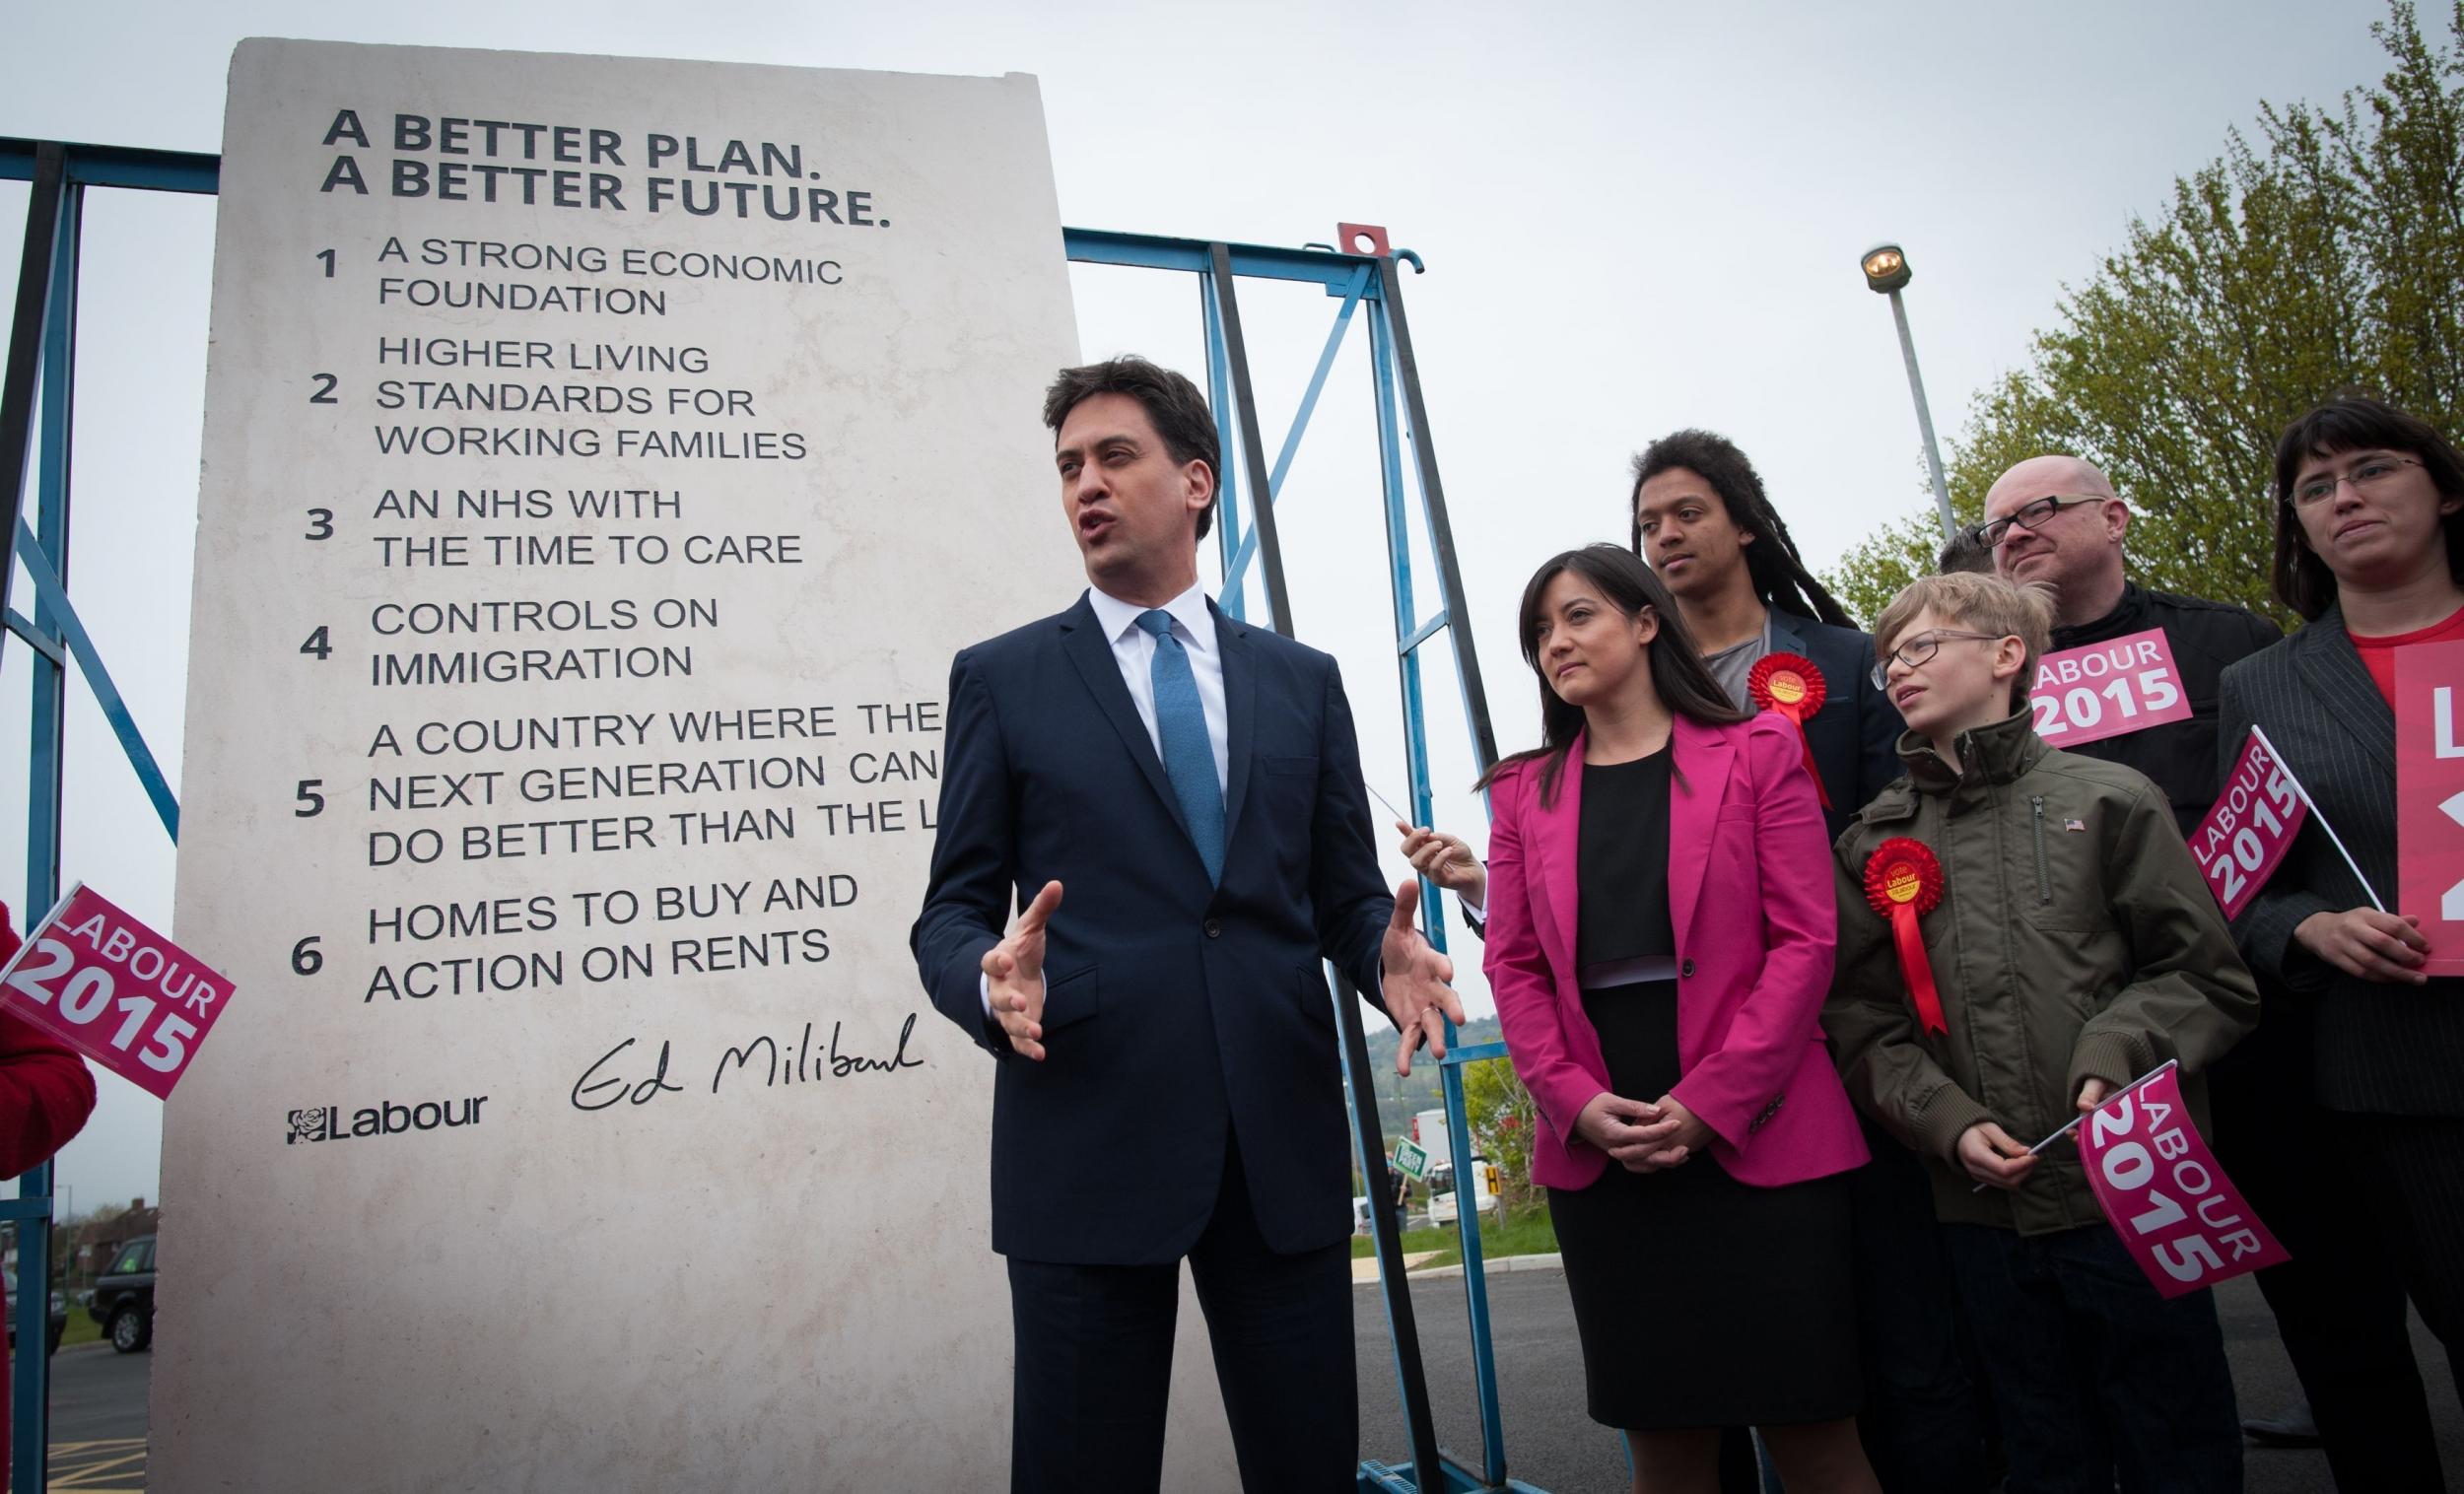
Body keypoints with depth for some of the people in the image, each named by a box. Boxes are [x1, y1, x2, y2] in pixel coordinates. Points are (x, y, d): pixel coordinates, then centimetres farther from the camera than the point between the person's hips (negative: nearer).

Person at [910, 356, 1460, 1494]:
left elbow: (1345, 894, 14)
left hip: (1283, 1143, 2)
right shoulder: (1000, 679, 7)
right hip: (1089, 1140, -2)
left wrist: (1389, 956, -9)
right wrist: (991, 979, -18)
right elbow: (952, 911, 5)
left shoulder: (1302, 681, 13)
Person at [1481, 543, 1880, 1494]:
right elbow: (1514, 963, 7)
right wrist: (1576, 1101, -8)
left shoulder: (1757, 753, 3)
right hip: (1598, 1153, 3)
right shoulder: (1525, 790, 11)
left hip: (1755, 1137, -2)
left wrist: (1712, 1103, -13)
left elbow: (1804, 940, -4)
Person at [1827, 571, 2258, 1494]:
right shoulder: (1873, 845, 6)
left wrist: (2116, 1059, -15)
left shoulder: (2106, 799, 0)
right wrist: (1948, 1123, -10)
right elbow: (1862, 1025, 4)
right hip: (1984, 1211, 2)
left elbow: (2209, 980, 1)